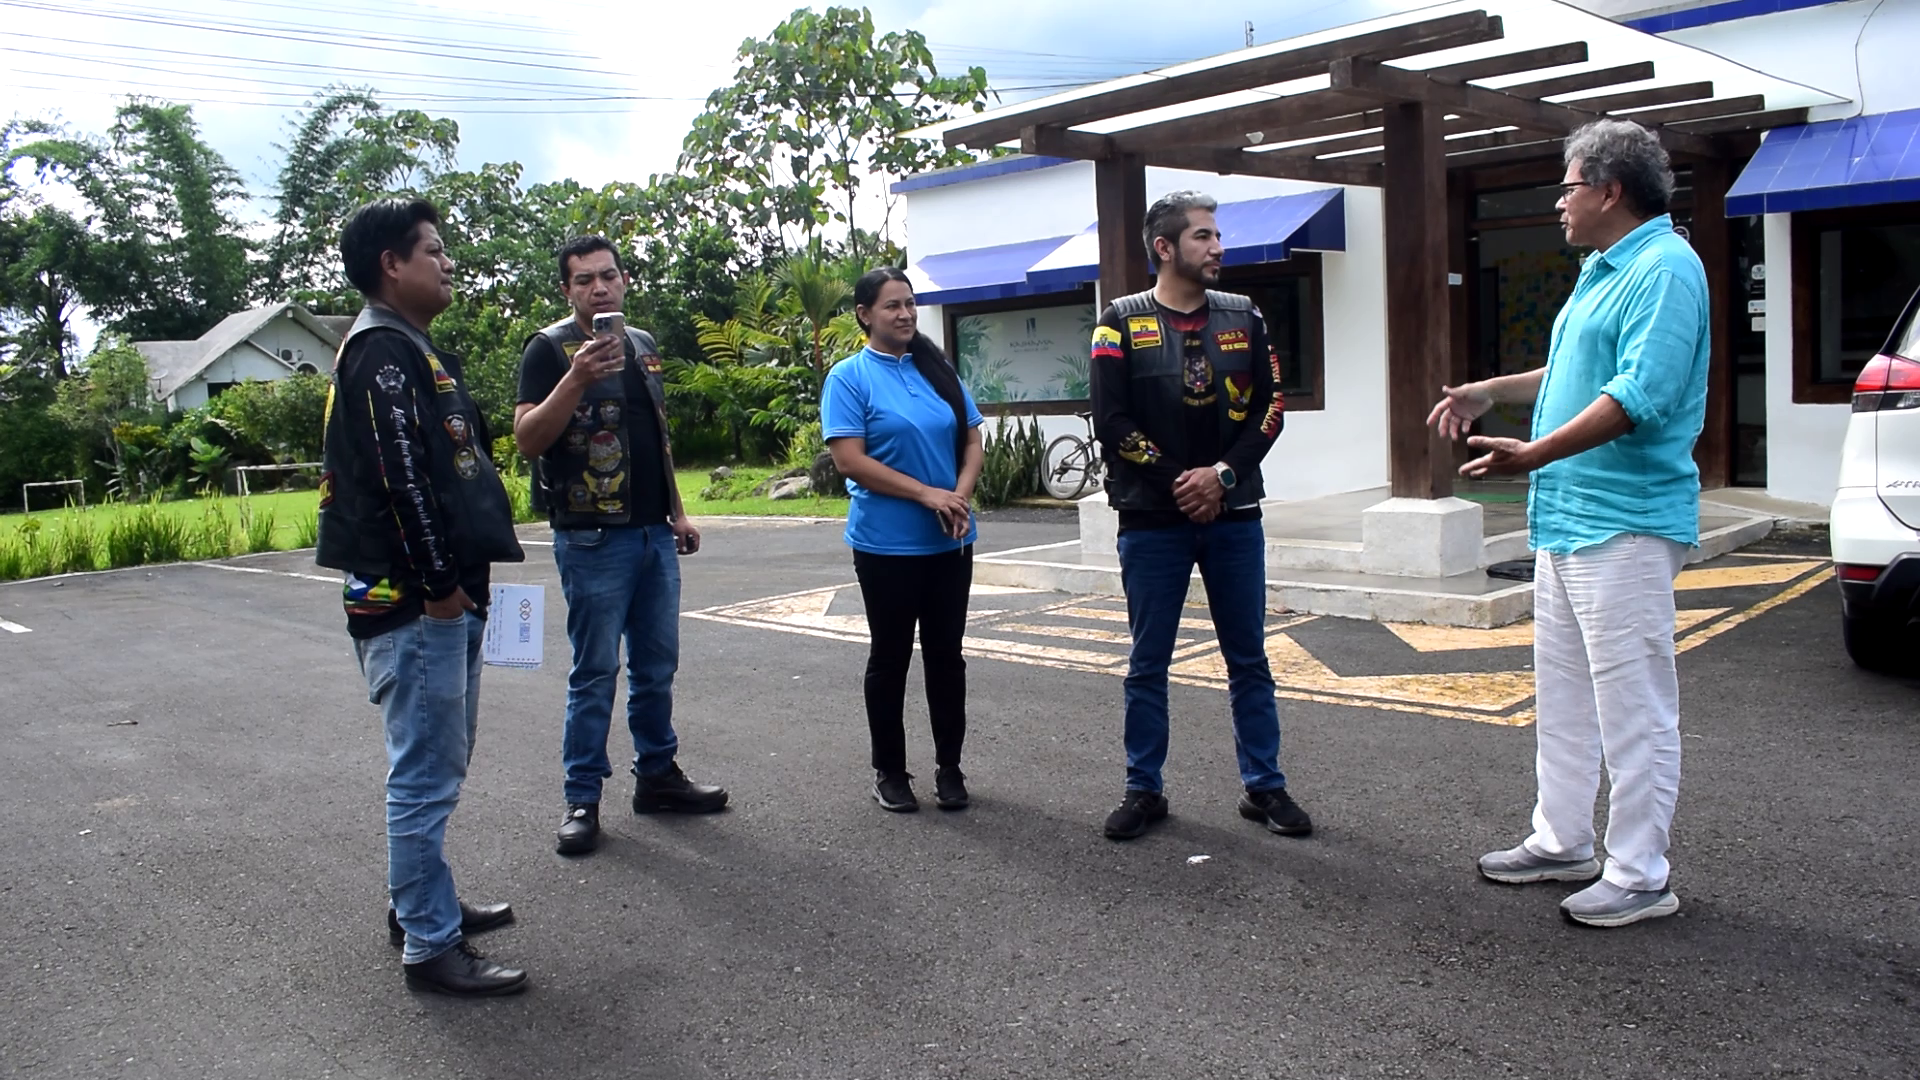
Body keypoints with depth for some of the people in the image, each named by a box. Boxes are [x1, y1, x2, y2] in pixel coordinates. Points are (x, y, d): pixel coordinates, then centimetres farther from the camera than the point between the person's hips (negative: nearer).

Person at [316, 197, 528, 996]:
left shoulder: (416, 351, 19)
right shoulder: (381, 351, -13)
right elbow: (401, 477, -21)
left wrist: (466, 574, 16)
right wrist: (437, 585, -19)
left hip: (446, 596, 11)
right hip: (410, 601, -11)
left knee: (436, 764, 19)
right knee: (426, 773, -4)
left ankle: (420, 905, 32)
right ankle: (431, 947, 4)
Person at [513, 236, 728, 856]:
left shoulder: (643, 346, 14)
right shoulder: (551, 349, -7)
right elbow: (528, 439, -17)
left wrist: (677, 512, 18)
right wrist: (577, 378, -29)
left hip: (653, 534, 7)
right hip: (592, 539, -7)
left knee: (657, 665, 13)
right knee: (595, 672, -1)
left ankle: (658, 775, 26)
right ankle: (582, 800, 9)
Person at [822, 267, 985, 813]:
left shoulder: (938, 370, 9)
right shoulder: (850, 377, -6)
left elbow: (971, 441, 10)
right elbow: (849, 460, -14)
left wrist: (960, 496, -9)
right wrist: (926, 493, -17)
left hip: (950, 541, 4)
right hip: (886, 543, -4)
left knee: (946, 654, 11)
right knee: (891, 657, 7)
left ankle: (949, 766, 23)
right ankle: (889, 770, 20)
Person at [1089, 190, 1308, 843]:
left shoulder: (1243, 318, 8)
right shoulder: (1123, 323, -2)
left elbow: (1268, 406, 4)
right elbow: (1112, 423, -8)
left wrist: (1223, 473, -10)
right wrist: (1176, 483, -12)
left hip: (1233, 515, 3)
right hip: (1152, 522, -3)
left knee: (1249, 660, 9)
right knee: (1148, 665, 6)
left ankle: (1264, 787, 21)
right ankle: (1144, 790, 18)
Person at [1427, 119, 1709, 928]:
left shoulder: (1664, 269, -15)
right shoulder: (1603, 270, 17)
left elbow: (1641, 396, -27)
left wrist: (1534, 454, -30)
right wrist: (1491, 392, 21)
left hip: (1624, 526, -11)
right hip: (1566, 520, 11)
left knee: (1633, 708, -2)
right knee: (1564, 697, 18)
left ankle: (1639, 877, 8)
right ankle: (1561, 842, 30)